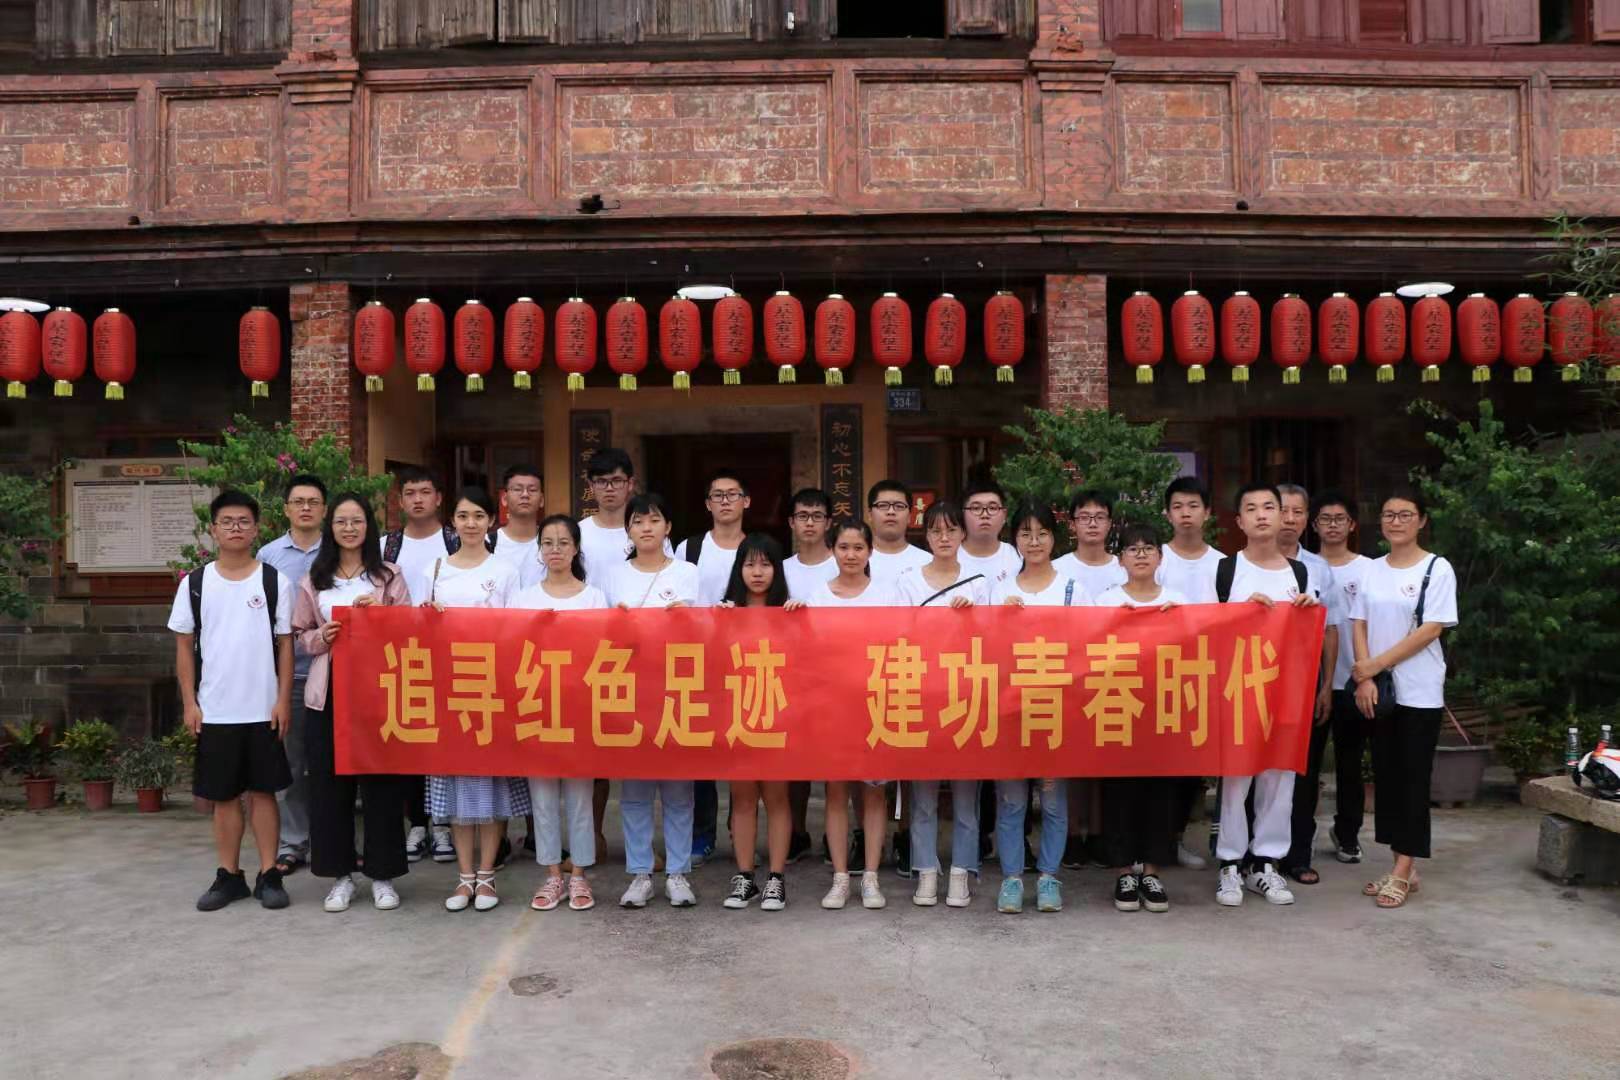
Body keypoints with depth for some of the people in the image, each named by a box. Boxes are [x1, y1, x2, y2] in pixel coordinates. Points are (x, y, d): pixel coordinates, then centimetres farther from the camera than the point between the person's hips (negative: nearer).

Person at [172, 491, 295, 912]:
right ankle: (228, 875, 20)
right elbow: (184, 646, 6)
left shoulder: (275, 581, 0)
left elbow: (285, 644, 1)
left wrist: (283, 699, -5)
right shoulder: (194, 584, 3)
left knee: (263, 791, 4)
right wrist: (189, 702, 0)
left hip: (263, 709, -1)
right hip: (214, 711, 1)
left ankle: (269, 875, 12)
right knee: (223, 795, 9)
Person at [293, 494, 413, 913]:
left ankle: (383, 875, 13)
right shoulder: (313, 580, 10)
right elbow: (300, 634, 11)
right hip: (327, 691, 2)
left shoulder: (389, 575, 5)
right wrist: (320, 638, -9)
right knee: (329, 783, 5)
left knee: (381, 781, 1)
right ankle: (340, 874, 18)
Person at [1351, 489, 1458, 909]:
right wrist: (1365, 679, -8)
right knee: (1386, 775, 6)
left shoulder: (1438, 569, -4)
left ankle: (1403, 871, 3)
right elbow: (1359, 626, 5)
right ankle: (1403, 867, 15)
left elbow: (1431, 630, -11)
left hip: (1419, 692, -4)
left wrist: (1375, 665, -13)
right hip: (1378, 690, 4)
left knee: (1413, 777, -1)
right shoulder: (1371, 570, 8)